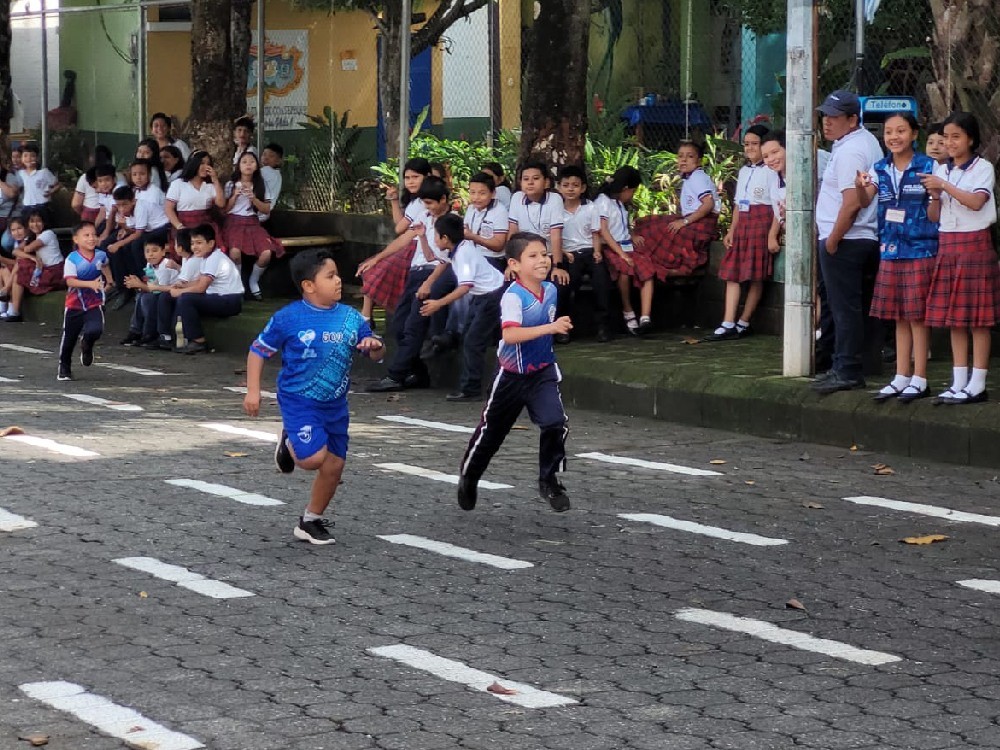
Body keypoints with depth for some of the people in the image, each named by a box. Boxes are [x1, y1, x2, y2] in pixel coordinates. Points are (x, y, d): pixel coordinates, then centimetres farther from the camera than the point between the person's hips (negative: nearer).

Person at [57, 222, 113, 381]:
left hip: (94, 304, 1)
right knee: (69, 338, 10)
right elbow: (70, 281, -29)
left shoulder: (101, 255, -4)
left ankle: (87, 345, 16)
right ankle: (64, 368, 32)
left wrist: (109, 280, 24)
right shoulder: (72, 259, -17)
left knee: (95, 330, -22)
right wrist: (90, 283, -40)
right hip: (74, 304, -1)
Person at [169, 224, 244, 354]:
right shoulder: (207, 257, 13)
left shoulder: (215, 259, -17)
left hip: (231, 302, -10)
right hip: (221, 299, 10)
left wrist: (179, 292, -8)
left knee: (185, 299, -19)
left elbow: (201, 287, -20)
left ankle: (198, 342, -14)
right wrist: (180, 287, 0)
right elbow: (198, 281, 16)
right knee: (185, 298, 11)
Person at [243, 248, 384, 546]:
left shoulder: (350, 317, -1)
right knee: (314, 457, -20)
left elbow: (376, 354, 8)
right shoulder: (288, 318, -11)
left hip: (335, 405, 5)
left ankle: (311, 522, 28)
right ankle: (289, 443, 16)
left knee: (334, 466, 8)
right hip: (299, 400, -5)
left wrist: (375, 345, -17)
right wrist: (253, 390, -7)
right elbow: (259, 350, -2)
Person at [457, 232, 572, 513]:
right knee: (491, 431, 13)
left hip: (543, 372, 4)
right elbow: (510, 334, -40)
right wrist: (549, 328, -46)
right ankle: (468, 476, 38)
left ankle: (549, 480, 1)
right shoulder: (513, 296, -24)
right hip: (513, 374, -4)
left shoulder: (550, 290, -2)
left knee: (555, 423, -17)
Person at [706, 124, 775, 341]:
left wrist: (773, 234, -17)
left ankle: (743, 323, 3)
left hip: (761, 224, -8)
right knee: (732, 274, 0)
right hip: (742, 224, 8)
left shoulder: (770, 171, -5)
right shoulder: (744, 171, 18)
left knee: (756, 277, -3)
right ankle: (728, 325, -4)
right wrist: (731, 231, 15)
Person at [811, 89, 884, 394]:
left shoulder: (849, 152, -18)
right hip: (868, 239, 10)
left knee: (845, 309, -6)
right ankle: (847, 366, 18)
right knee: (856, 308, 12)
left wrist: (832, 240, -16)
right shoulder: (868, 141, 15)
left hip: (845, 242, -10)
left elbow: (851, 203, -24)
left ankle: (847, 372, -3)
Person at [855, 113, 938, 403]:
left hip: (920, 249, -5)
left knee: (917, 315, -1)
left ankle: (919, 379, 6)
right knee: (899, 316, 11)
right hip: (890, 249, 5)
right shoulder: (879, 169, 7)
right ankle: (901, 377, 19)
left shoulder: (928, 167, -5)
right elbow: (864, 202, -6)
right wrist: (860, 187, -23)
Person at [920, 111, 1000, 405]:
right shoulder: (941, 171, 13)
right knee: (953, 317, 6)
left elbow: (976, 202, -19)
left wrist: (945, 186, -18)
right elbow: (933, 216, 13)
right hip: (947, 245, 6)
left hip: (975, 243, -6)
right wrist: (935, 196, -6)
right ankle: (959, 383, 11)